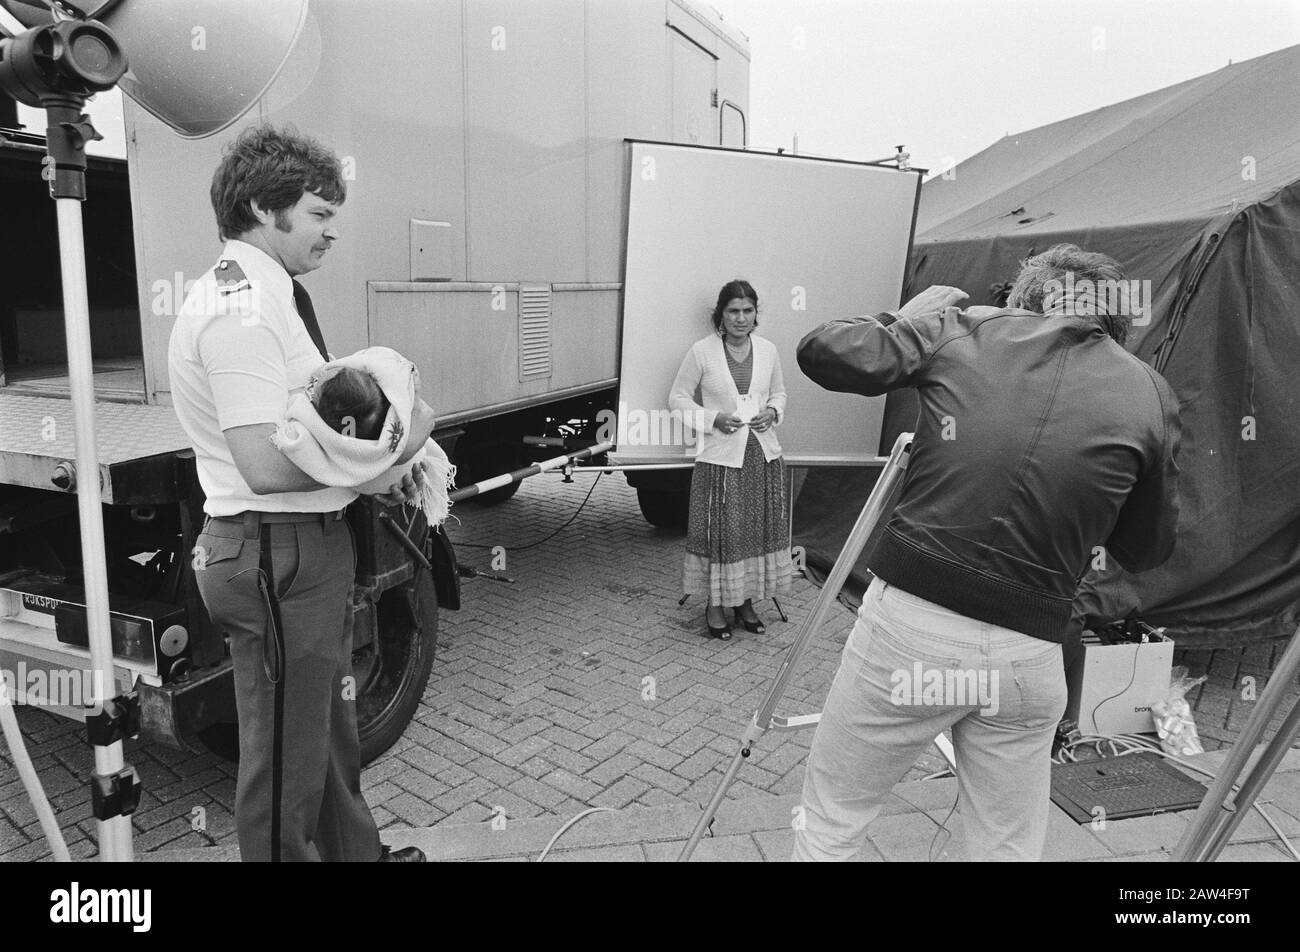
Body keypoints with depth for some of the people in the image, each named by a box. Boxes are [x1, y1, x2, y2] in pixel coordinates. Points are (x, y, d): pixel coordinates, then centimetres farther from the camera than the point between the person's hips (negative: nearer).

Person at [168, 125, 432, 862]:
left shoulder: (270, 295, 12)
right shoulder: (241, 310, -20)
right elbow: (268, 465, -27)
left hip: (314, 548, 11)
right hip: (276, 557, -11)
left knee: (331, 725, 26)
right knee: (286, 755, 6)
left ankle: (356, 850, 46)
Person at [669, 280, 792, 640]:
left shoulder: (768, 350, 4)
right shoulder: (701, 351, -7)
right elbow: (678, 398, -2)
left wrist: (772, 413, -4)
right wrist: (714, 418, -15)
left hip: (763, 453, 4)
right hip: (720, 456, -4)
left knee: (760, 529, 9)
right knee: (719, 530, 0)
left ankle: (746, 602, 26)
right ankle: (716, 604, 18)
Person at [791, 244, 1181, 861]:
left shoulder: (962, 330, 3)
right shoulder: (1149, 393, 6)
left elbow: (821, 351, 2)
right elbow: (1145, 552, 13)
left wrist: (907, 321, 17)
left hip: (907, 620, -1)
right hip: (1027, 654, 2)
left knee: (829, 819, 18)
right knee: (1008, 848, 22)